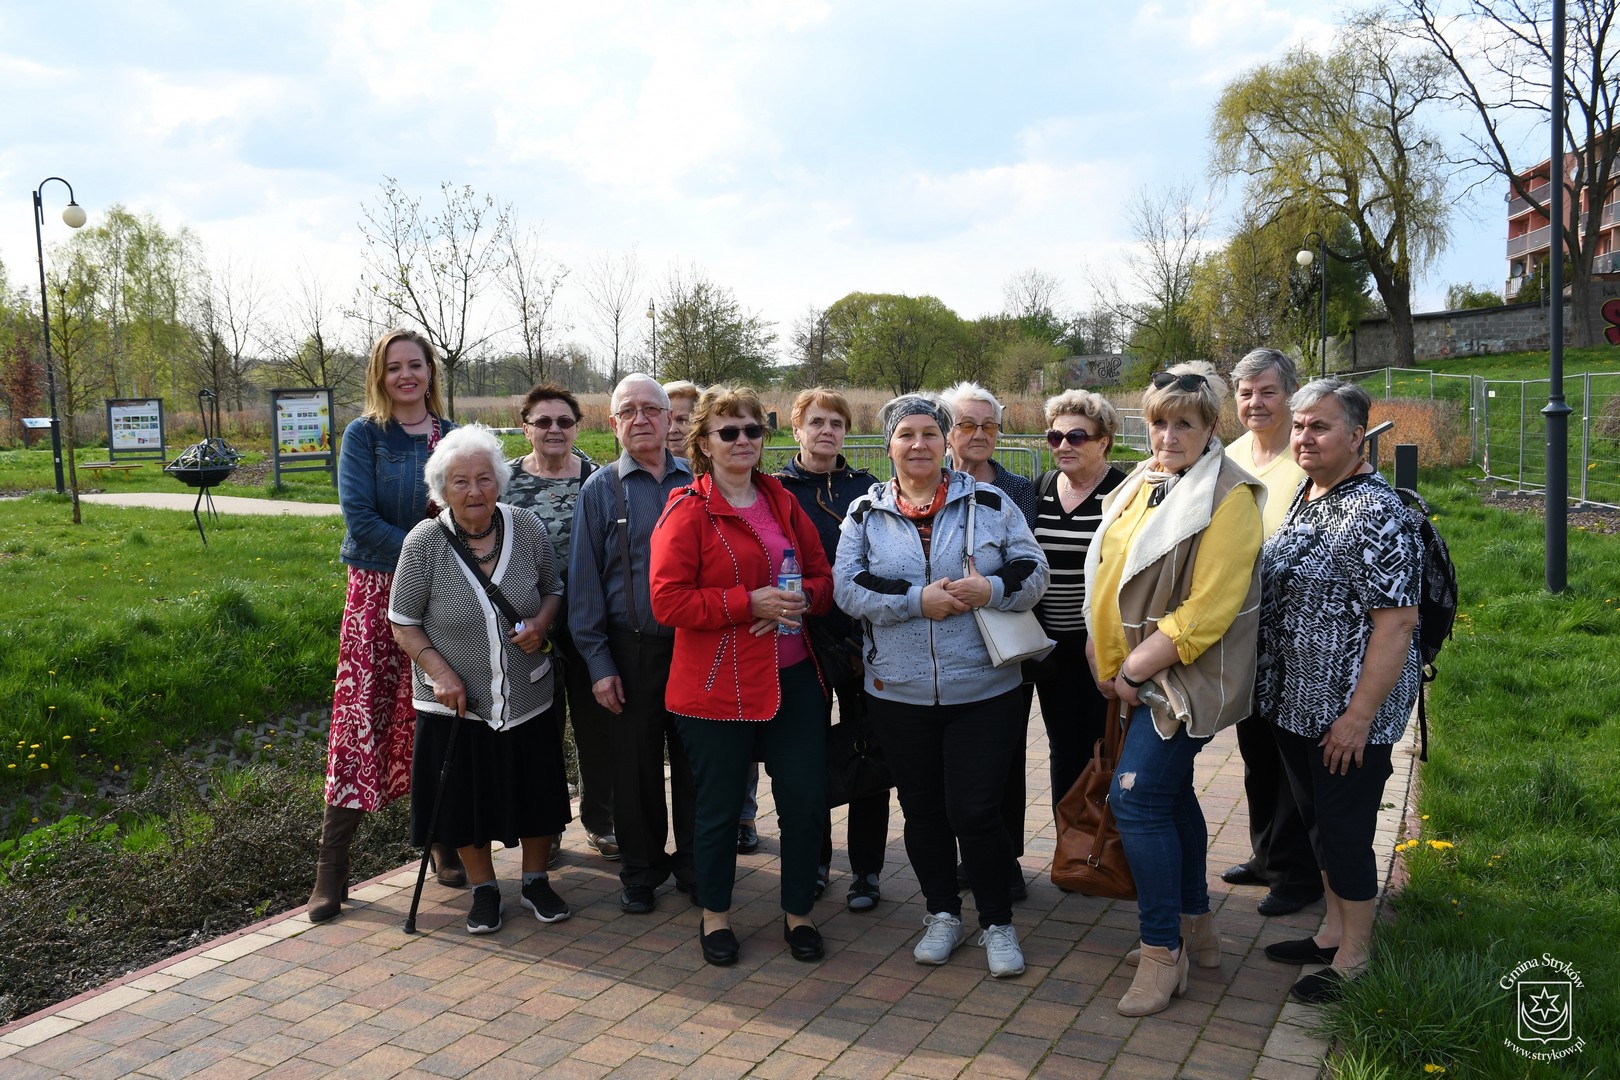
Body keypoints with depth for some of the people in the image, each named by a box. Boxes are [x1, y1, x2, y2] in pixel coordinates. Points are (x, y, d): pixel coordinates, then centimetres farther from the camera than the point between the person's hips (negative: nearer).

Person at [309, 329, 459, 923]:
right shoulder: (363, 435, -1)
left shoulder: (453, 438, 8)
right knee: (362, 719, -5)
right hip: (379, 591, -3)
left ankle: (444, 838, 21)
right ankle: (332, 863, 3)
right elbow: (360, 518, -10)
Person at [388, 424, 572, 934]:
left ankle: (536, 880, 35)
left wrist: (542, 623, -13)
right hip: (457, 701, -1)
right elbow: (403, 623, -4)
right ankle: (483, 888, 33)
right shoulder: (424, 543, -13)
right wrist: (440, 672, -17)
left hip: (527, 696, 2)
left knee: (536, 792, 13)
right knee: (467, 797, 11)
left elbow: (553, 588, 8)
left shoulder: (527, 528, -7)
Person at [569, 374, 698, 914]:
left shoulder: (696, 481, 5)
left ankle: (694, 865, 26)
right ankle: (641, 870, 26)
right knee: (636, 765, 9)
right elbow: (584, 580, 1)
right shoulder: (600, 489, 2)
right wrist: (599, 662, -4)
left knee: (693, 761, 9)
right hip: (632, 649, -1)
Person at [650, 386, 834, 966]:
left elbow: (822, 575, 14)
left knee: (807, 798, 7)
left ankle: (798, 912, 28)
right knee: (720, 806, 9)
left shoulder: (782, 502, 11)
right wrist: (750, 603, -20)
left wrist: (802, 597, -10)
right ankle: (715, 915, 31)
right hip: (717, 685, -5)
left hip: (792, 678, 5)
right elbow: (668, 600, -14)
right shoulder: (687, 511, -6)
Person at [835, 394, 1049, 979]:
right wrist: (917, 600, -17)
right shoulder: (865, 512, 4)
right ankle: (942, 913, 32)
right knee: (922, 810, 13)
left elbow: (1033, 571, 1)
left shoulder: (989, 503, 3)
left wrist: (991, 589, -19)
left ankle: (998, 922, 20)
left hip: (983, 690, -2)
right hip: (898, 693, 2)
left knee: (975, 811, -2)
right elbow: (846, 586, -7)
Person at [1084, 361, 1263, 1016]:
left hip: (1185, 676, -8)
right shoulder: (1143, 485, 8)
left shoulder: (1227, 500, -16)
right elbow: (1114, 577, 14)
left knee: (1137, 796, -11)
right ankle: (1196, 926, 33)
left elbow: (1205, 613, -21)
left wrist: (1134, 670, -17)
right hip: (1141, 674, 8)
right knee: (1170, 792, 16)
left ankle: (1162, 952, 2)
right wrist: (1110, 657, 3)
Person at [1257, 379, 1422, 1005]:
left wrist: (1359, 715, -22)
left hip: (1349, 708, -8)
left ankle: (1353, 960, 22)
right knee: (1318, 820, 20)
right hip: (1295, 700, 8)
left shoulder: (1377, 514, -19)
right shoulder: (1300, 499, 8)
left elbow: (1397, 622, -21)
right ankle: (1333, 933, 37)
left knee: (1345, 830, 4)